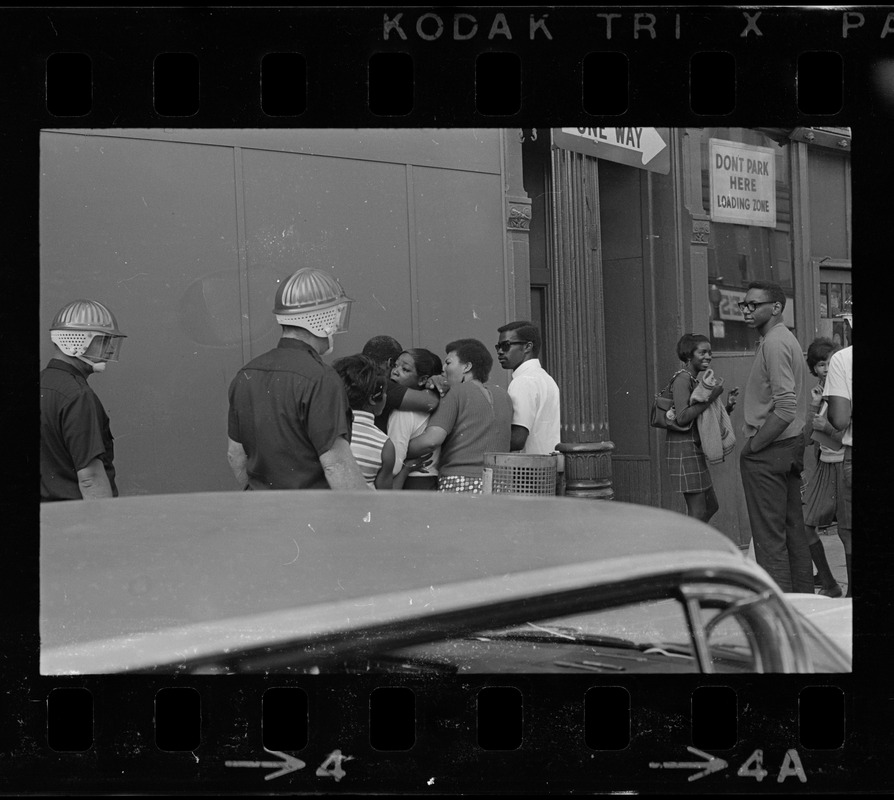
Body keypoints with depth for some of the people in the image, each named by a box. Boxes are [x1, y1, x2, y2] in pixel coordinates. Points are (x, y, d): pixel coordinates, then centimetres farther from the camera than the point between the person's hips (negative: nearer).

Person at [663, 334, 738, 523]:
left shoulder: (695, 380, 17)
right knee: (698, 512, -8)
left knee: (711, 507, 16)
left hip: (696, 452, 10)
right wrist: (710, 398, -23)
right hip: (685, 450, -10)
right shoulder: (682, 379, -12)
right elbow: (682, 418, -24)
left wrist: (728, 404, 4)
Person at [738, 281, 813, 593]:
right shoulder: (786, 339, 17)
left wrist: (752, 447, -16)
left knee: (770, 537, -6)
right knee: (793, 529, 15)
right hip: (791, 447, 10)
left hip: (768, 452, -10)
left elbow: (785, 409, -24)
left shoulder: (774, 343, -16)